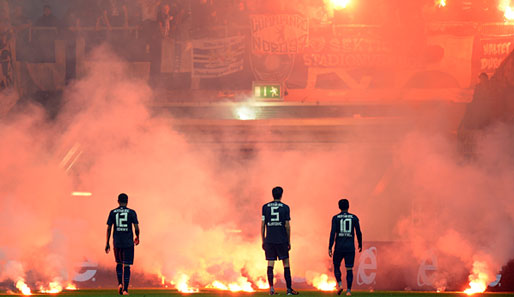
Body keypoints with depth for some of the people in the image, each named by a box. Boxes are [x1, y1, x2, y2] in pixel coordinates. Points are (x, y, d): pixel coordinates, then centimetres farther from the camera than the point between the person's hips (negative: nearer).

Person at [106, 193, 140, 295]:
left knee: (119, 263, 20)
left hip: (117, 242, 2)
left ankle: (120, 284, 4)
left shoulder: (113, 212, 2)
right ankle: (125, 289, -6)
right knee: (126, 266, 0)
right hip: (128, 243, -2)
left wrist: (107, 244, 7)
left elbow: (109, 228, 1)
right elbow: (136, 228, -6)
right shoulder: (132, 212, -3)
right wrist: (137, 237, 15)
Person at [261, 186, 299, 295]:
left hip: (269, 240, 1)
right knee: (286, 263, 5)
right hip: (282, 240, -1)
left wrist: (263, 241, 9)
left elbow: (263, 225, 3)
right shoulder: (285, 207, 0)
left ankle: (271, 288, -5)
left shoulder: (265, 207, 4)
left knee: (270, 264, 2)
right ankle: (289, 289, 3)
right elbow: (287, 225, -1)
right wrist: (289, 241, 7)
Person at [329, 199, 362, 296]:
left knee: (336, 267, 16)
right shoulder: (354, 218, 4)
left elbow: (333, 233, -8)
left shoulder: (336, 218, 0)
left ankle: (339, 284, -4)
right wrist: (360, 245, 21)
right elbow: (358, 233, 7)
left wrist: (330, 248, -7)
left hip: (339, 247, -1)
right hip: (350, 248, 1)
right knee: (349, 269, 2)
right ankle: (349, 290, -6)